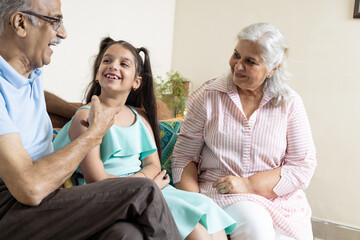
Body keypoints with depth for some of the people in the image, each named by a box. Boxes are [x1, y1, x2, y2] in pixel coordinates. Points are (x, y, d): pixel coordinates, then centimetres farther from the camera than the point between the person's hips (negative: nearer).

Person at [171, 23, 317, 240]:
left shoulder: (290, 103, 2)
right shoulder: (208, 96, 0)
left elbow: (304, 166, -2)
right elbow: (184, 156, 2)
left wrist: (249, 185, -13)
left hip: (277, 196, 2)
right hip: (219, 193, -1)